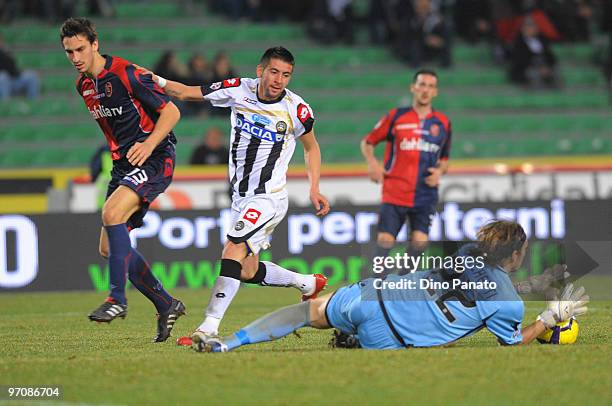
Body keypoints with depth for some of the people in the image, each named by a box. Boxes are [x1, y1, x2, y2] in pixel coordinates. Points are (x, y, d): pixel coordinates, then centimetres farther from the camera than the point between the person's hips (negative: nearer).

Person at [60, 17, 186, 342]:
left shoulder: (125, 74, -15)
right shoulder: (83, 85, 9)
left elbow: (171, 111, -13)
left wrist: (149, 144, -26)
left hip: (154, 158, -9)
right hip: (123, 164, 9)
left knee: (111, 212, -30)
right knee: (109, 247, 4)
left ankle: (117, 299, -25)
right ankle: (166, 306, 17)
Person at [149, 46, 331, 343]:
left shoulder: (296, 109, -12)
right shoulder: (238, 90, -6)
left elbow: (311, 146, 7)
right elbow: (185, 93, 0)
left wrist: (314, 190, 2)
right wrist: (157, 81, -17)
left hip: (269, 198, -6)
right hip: (241, 197, 6)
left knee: (233, 251, -23)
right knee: (248, 272, 14)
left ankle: (208, 328, -27)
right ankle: (309, 283, 38)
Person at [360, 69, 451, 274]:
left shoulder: (443, 123, 9)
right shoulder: (396, 117, 2)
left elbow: (444, 159, 21)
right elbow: (367, 142, 10)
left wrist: (439, 171, -1)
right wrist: (372, 163, -9)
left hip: (425, 197, 2)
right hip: (394, 194, -2)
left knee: (419, 241, -10)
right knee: (384, 241, -9)